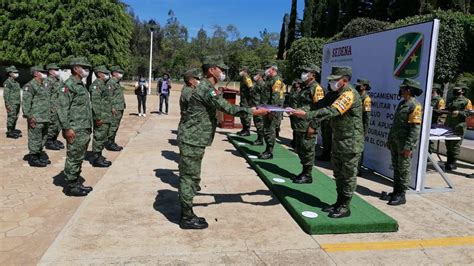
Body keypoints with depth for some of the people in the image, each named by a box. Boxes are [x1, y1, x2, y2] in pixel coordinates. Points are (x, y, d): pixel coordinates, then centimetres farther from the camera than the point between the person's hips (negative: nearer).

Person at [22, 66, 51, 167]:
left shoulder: (42, 85, 18)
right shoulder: (30, 85, -11)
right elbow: (26, 103, -16)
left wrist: (49, 113, 20)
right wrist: (30, 117, -19)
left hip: (45, 119, 9)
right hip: (36, 120, -9)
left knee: (42, 139, 16)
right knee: (35, 139, -2)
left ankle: (39, 156, 27)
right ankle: (33, 159, 6)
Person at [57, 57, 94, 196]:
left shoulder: (81, 85, 16)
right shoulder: (69, 85, -12)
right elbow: (62, 108, -18)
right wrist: (67, 128, -21)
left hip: (85, 130, 9)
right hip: (75, 131, -9)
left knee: (79, 158, 15)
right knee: (73, 159, -1)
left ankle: (76, 182, 25)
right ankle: (71, 186, 9)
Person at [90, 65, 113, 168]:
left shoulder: (102, 84, 18)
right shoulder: (96, 84, -14)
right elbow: (95, 102, -22)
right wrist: (98, 117, -24)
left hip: (106, 117, 10)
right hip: (101, 118, -10)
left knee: (102, 138, 17)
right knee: (99, 137, -5)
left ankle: (98, 156, 27)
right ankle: (96, 159, 2)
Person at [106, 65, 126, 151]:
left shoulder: (117, 82, 20)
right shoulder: (111, 82, -12)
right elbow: (109, 96, -19)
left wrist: (123, 105, 22)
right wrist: (112, 107, -23)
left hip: (120, 108, 10)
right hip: (115, 109, -10)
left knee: (116, 126, 13)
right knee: (113, 126, -7)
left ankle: (112, 142, 20)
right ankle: (109, 144, -2)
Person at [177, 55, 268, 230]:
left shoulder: (207, 87, 14)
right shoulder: (207, 89, -18)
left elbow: (222, 107, 20)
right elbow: (227, 108, -22)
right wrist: (253, 112, -16)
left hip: (194, 139, 10)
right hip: (192, 140, -10)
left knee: (191, 177, 15)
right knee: (189, 177, -3)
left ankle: (187, 214, 25)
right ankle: (187, 218, 7)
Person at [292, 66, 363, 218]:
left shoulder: (349, 94, -20)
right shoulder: (339, 94, 12)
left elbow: (331, 111, -32)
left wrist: (306, 115, -37)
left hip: (351, 143, -9)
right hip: (338, 141, 9)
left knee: (348, 175, 2)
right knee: (338, 174, 16)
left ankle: (345, 207, 12)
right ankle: (339, 202, 29)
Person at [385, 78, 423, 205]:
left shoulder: (415, 106, -14)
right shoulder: (402, 103, 14)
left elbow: (415, 128, -19)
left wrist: (408, 146, -22)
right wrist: (389, 140, 19)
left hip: (404, 144, -9)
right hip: (395, 142, 9)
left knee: (403, 170, 0)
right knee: (396, 168, 14)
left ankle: (401, 195, 8)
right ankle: (395, 192, 24)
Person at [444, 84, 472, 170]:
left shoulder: (466, 101, 0)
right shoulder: (451, 100, 19)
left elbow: (469, 113, -7)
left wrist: (459, 113, -21)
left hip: (458, 127, -7)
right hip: (448, 126, 7)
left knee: (455, 145, -5)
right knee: (448, 144, 12)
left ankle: (453, 163, 0)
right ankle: (449, 161, 21)